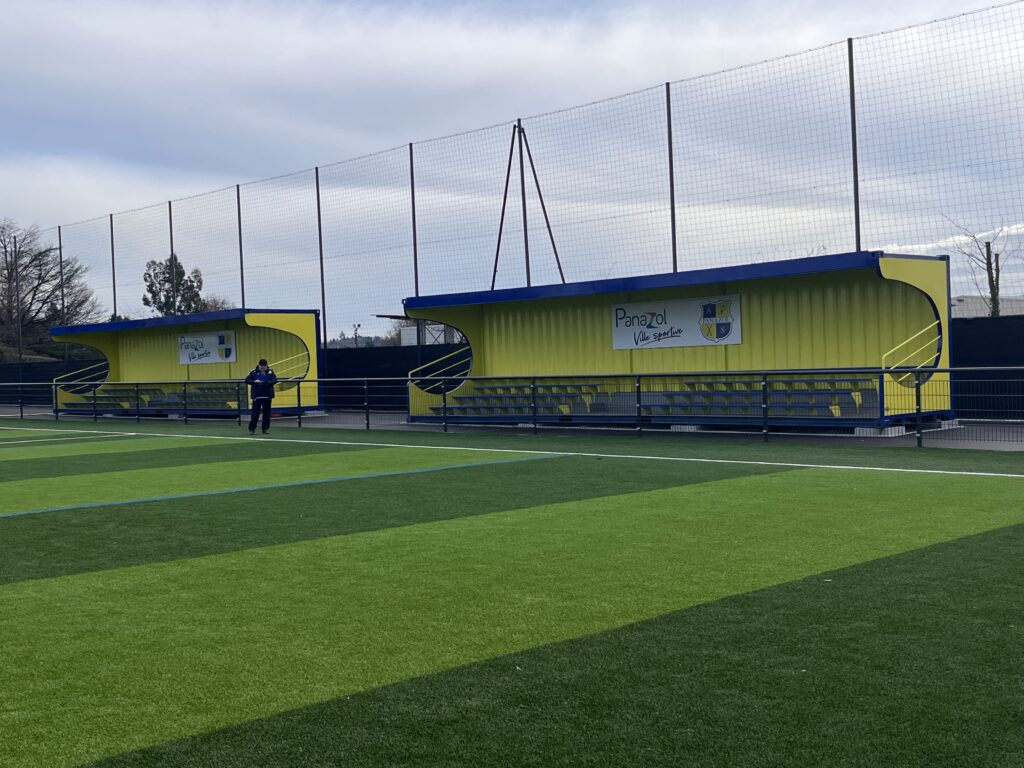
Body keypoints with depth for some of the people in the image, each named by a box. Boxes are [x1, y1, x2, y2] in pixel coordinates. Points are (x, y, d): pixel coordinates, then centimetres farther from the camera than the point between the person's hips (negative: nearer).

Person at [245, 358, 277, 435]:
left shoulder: (270, 371, 3)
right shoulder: (253, 372, 0)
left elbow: (275, 380, -4)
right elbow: (247, 380, 0)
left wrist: (267, 382, -20)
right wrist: (254, 381, -17)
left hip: (267, 396, 2)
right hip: (257, 396, -2)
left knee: (267, 413, 6)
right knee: (255, 413, -3)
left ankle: (266, 429, 15)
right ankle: (252, 429, 5)